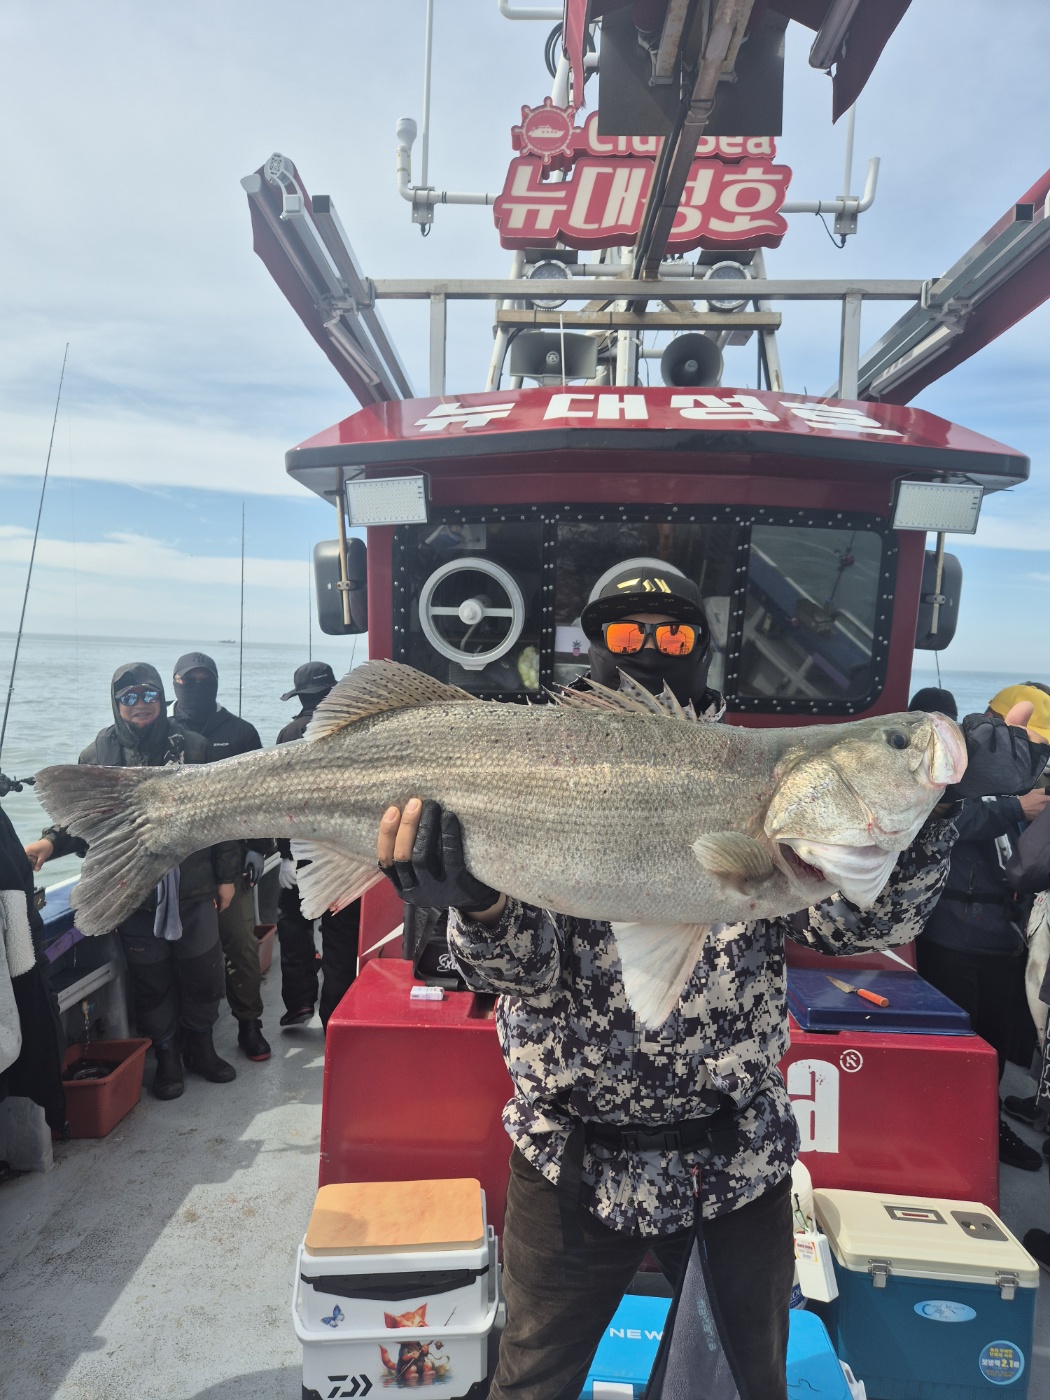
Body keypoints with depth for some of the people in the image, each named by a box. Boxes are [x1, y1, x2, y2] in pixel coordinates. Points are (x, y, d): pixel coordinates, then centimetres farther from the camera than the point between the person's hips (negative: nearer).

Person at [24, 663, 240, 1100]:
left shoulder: (191, 746, -2)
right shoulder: (98, 753, -2)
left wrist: (226, 875, 3)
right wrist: (52, 841, -17)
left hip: (194, 888, 1)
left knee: (203, 972, 12)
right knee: (151, 979, 11)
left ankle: (200, 1046, 34)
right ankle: (166, 1056, 32)